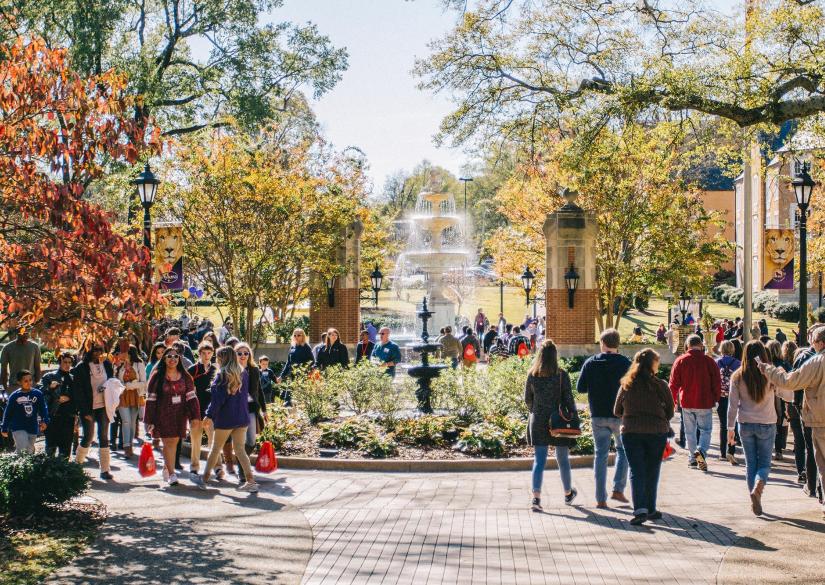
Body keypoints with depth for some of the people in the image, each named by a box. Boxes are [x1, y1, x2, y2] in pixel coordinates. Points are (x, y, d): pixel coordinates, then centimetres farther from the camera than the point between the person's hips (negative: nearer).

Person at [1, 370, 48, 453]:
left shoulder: (38, 394, -3)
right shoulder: (14, 396, -7)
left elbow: (43, 409, 4)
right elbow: (8, 413, 2)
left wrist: (44, 421, -12)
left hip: (33, 428, 3)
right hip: (18, 429, -3)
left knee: (29, 452, 16)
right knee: (22, 452, -16)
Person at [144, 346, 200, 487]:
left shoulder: (185, 377, 7)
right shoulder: (157, 376, 0)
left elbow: (191, 396, 6)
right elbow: (151, 399, -1)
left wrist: (195, 416, -2)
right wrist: (150, 420, -4)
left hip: (180, 415, 3)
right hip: (163, 415, -3)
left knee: (174, 442, 5)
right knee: (168, 442, -6)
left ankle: (166, 468, 24)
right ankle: (171, 474, -3)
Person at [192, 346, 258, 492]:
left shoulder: (222, 376, -12)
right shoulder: (244, 374, 6)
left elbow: (217, 399, -14)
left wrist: (209, 415, -9)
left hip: (225, 418, -5)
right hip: (242, 417, 5)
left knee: (215, 449, 8)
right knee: (239, 449, 6)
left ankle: (204, 478, 20)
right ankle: (250, 481, -3)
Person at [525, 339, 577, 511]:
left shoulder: (532, 375, -2)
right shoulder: (561, 375, -10)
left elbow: (527, 399, 7)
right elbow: (568, 399, -9)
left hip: (538, 421, 2)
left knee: (539, 460, 4)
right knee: (563, 459, 15)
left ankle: (536, 497, -10)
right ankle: (568, 493, 32)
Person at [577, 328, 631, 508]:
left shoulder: (591, 362, -3)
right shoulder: (625, 363, -7)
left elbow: (580, 388, -2)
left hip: (598, 416, 1)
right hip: (620, 415, -1)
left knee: (601, 454, 8)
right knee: (623, 450, 18)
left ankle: (601, 498, 6)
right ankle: (618, 489, 6)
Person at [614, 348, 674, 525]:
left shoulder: (626, 385, 0)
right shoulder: (660, 385, -6)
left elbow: (617, 411, 8)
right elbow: (670, 412, 1)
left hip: (631, 432, 1)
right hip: (657, 432, -1)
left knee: (636, 471, 2)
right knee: (652, 471, 12)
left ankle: (640, 509, -13)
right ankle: (650, 509, 19)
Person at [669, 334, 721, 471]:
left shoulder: (680, 361, -2)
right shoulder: (709, 361, -5)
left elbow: (673, 383, 0)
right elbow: (717, 382, -1)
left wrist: (674, 400, 12)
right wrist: (716, 398, 12)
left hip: (686, 403, 2)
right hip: (705, 403, -1)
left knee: (690, 431, 13)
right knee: (706, 429, 6)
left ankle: (692, 458, 16)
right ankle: (701, 450, -19)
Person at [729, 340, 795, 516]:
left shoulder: (738, 377, -5)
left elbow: (733, 405, -2)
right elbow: (789, 396, 0)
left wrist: (730, 428, 5)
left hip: (745, 425, 1)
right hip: (767, 424, -1)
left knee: (751, 463, 13)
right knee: (764, 463, 9)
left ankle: (755, 501, 11)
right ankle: (758, 486, -20)